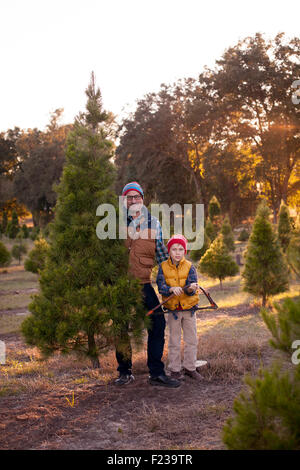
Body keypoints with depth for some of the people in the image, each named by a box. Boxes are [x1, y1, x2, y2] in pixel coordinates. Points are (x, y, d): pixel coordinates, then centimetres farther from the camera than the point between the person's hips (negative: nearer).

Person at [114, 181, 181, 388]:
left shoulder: (154, 223, 7)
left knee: (158, 324, -5)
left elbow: (161, 253, 15)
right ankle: (125, 372, 20)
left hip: (144, 284, 1)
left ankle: (157, 372, 4)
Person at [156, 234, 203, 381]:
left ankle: (190, 368, 23)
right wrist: (172, 289, -34)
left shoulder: (189, 267, -6)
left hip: (189, 308, 1)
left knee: (192, 340, 9)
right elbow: (161, 287, -14)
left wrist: (191, 288, -38)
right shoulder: (163, 267, -6)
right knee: (174, 341, 7)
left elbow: (191, 290, -14)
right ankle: (175, 369, 18)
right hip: (173, 309, -1)